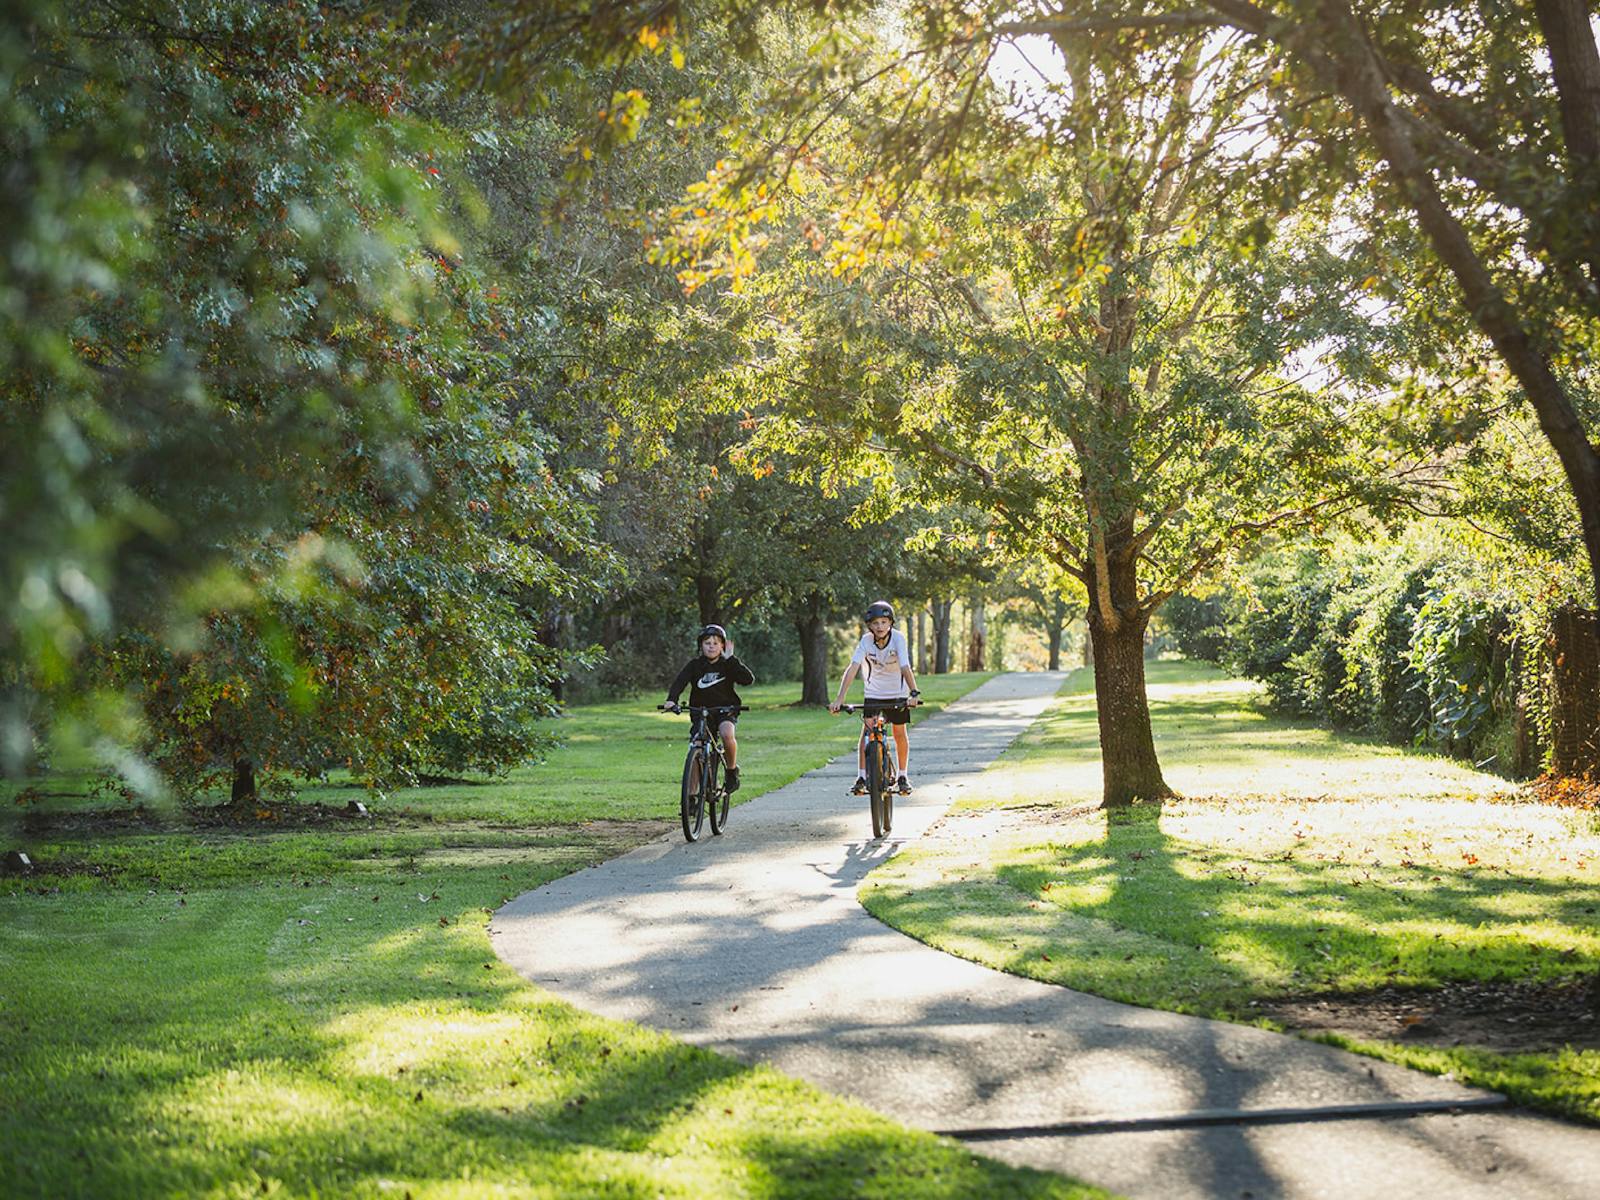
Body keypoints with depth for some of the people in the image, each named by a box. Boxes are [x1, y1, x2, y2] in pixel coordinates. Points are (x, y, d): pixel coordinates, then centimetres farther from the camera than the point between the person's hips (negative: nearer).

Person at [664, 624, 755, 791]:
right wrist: (671, 700, -34)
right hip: (700, 711, 2)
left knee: (727, 733, -32)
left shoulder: (727, 665, 0)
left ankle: (732, 770, -9)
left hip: (725, 710, -2)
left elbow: (748, 679, -15)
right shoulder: (694, 665, 1)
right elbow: (679, 682, -14)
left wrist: (731, 659, -17)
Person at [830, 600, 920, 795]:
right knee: (866, 731, -8)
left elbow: (906, 668, -32)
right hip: (873, 692, 1)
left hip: (897, 692, -1)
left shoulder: (898, 638, -24)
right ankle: (861, 777, -2)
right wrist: (839, 698, -37)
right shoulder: (866, 641, -21)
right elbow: (852, 668, -29)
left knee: (900, 732, 2)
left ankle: (903, 777, 17)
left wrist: (913, 693, -46)